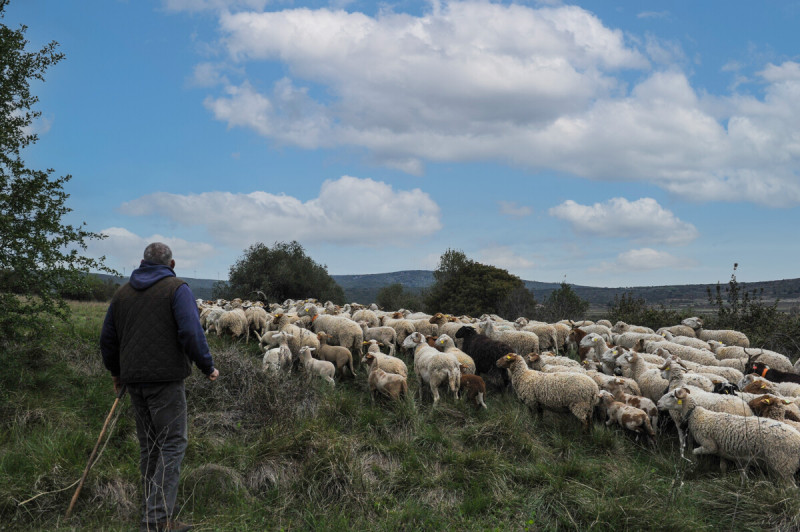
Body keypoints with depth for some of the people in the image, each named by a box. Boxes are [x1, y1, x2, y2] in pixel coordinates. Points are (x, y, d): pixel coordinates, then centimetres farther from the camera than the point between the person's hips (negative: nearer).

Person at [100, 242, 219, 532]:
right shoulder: (177, 288, -5)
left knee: (149, 445, 14)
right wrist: (208, 367, -5)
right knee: (173, 443, -3)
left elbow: (107, 337, 19)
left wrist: (115, 372, 33)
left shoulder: (123, 292, 14)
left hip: (133, 378, 7)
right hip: (166, 377, -6)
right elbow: (191, 332, -16)